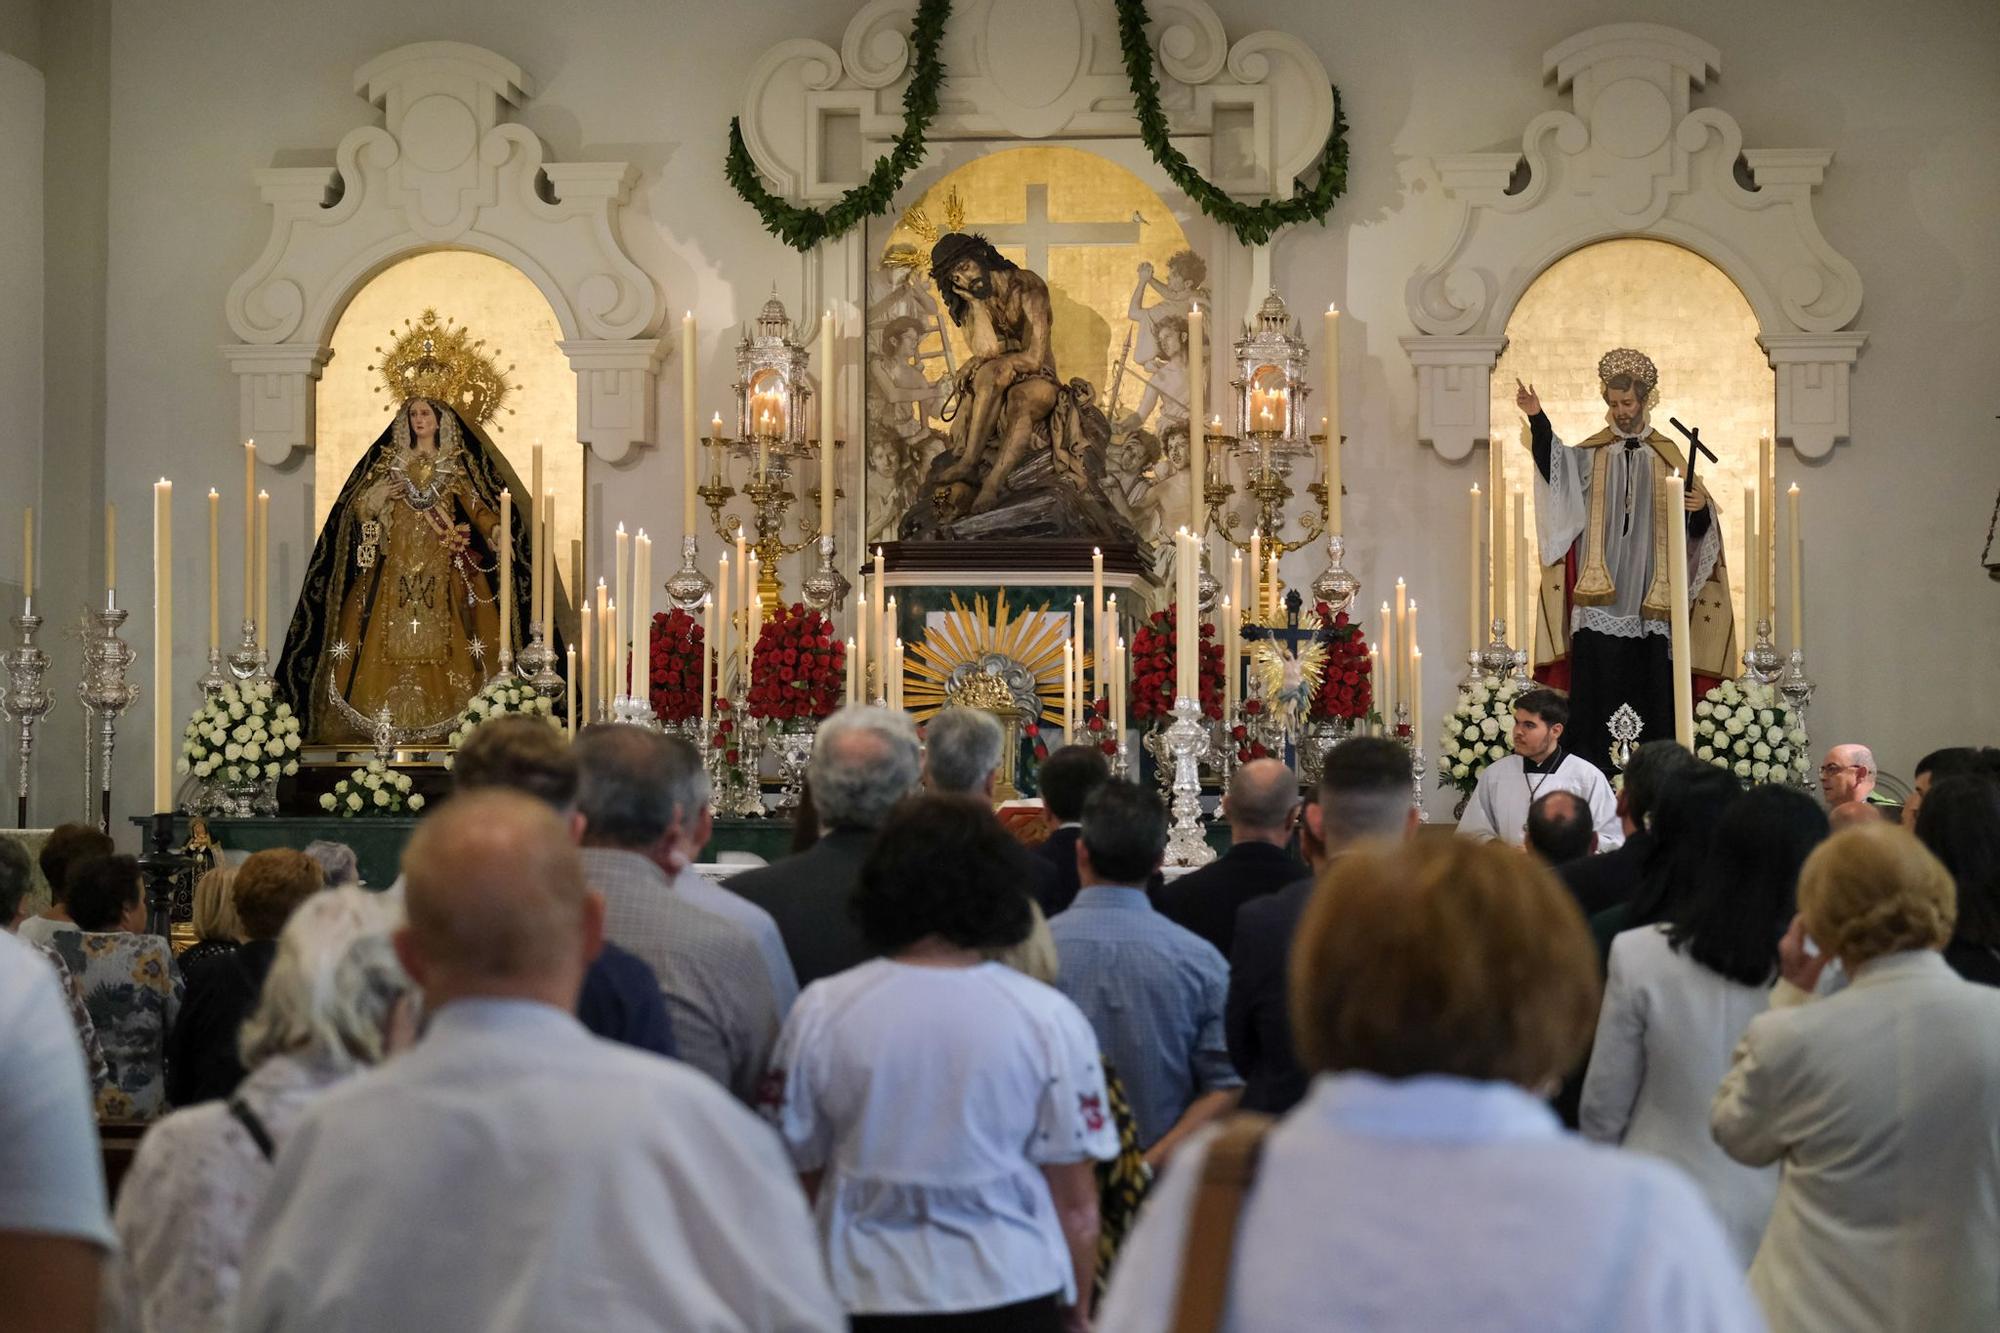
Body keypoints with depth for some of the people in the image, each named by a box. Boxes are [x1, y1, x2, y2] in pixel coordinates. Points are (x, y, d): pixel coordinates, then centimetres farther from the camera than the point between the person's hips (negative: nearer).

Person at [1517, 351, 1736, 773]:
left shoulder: (1668, 456, 10)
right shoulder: (1591, 454, 8)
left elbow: (1696, 528, 8)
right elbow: (1552, 464, -15)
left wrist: (1700, 509, -16)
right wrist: (1536, 419, -30)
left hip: (1650, 600, 1)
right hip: (1600, 598, -1)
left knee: (1651, 687, 0)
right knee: (1598, 687, -5)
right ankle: (1593, 768, -1)